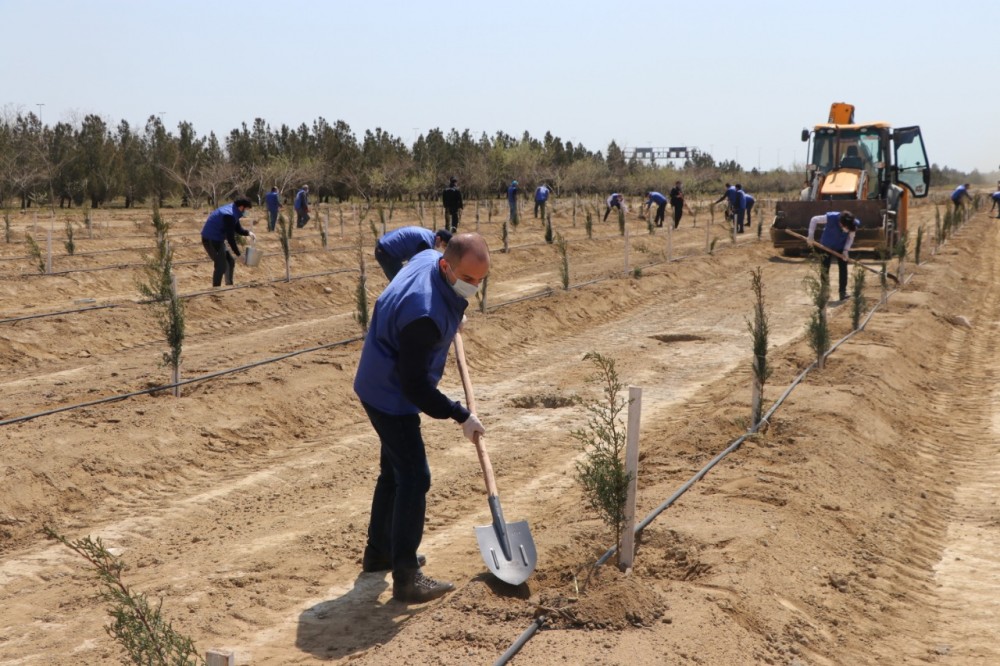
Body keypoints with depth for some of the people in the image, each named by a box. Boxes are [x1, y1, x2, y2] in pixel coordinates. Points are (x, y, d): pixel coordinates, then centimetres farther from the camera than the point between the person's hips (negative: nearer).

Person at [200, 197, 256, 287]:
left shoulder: (233, 212, 7)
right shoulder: (229, 215, -25)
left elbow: (238, 229, 17)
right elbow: (230, 237, -24)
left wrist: (248, 233, -4)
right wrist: (238, 254, -19)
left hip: (217, 239, 11)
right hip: (211, 240, -10)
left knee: (230, 261, 17)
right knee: (221, 266, -9)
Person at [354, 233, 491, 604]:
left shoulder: (428, 259, -7)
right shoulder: (425, 315, -35)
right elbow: (415, 385, -29)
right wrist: (461, 416, -19)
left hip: (382, 388, 10)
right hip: (391, 397, -10)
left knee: (394, 472, 21)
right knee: (414, 479, -8)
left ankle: (378, 553, 36)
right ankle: (406, 579, -2)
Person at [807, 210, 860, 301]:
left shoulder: (854, 224, -28)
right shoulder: (831, 218, -36)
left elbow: (851, 237, -9)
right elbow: (814, 220, -21)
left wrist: (846, 250, -20)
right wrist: (810, 237, -20)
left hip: (841, 247, 1)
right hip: (827, 245, -1)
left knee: (843, 268, -4)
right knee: (825, 269, 3)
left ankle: (843, 292, 3)